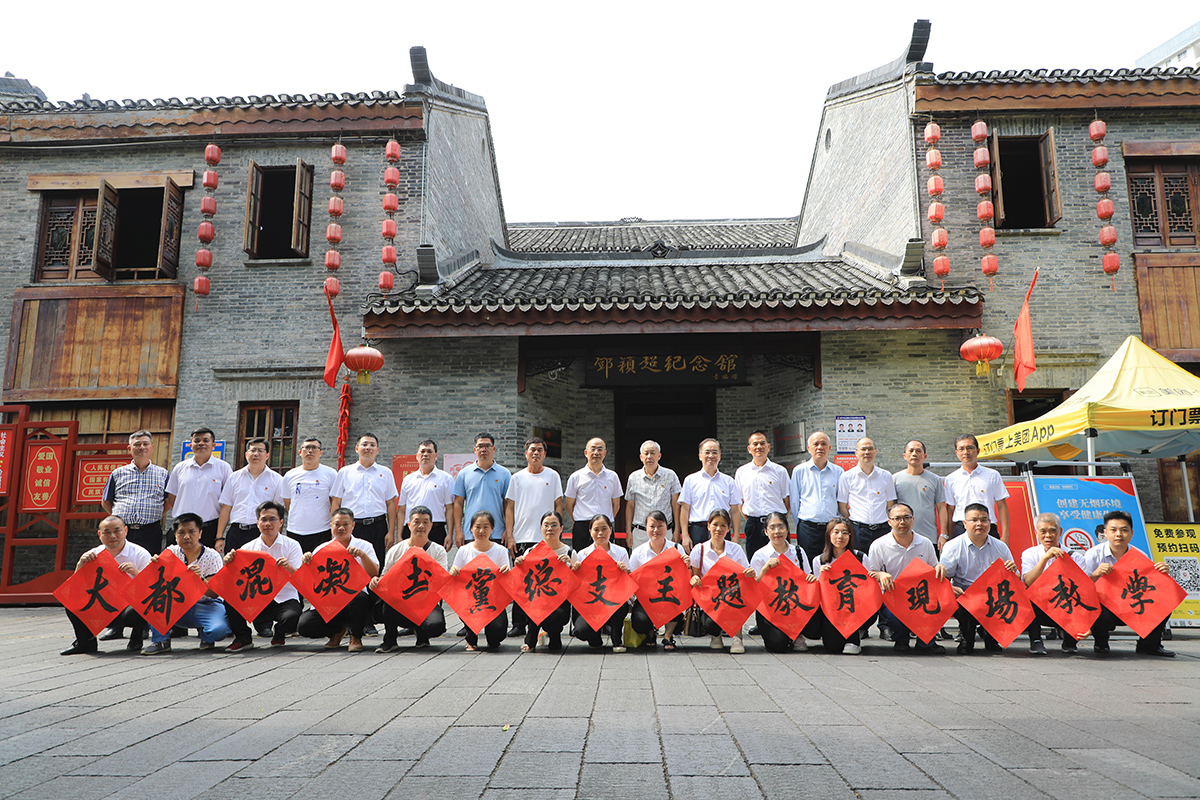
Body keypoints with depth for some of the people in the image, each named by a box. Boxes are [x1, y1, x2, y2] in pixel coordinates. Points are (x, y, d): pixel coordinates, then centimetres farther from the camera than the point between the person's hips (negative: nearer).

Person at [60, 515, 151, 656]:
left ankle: (136, 639, 0)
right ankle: (86, 642, 6)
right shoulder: (93, 555, 4)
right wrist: (81, 564, -17)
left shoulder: (140, 554, -7)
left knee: (134, 612, -37)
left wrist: (136, 573, -31)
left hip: (131, 604, -4)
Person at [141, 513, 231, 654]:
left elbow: (214, 593, -14)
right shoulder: (172, 552, 4)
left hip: (207, 605, -4)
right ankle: (161, 640, -9)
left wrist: (200, 578, -32)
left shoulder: (212, 556, -7)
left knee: (219, 629, -35)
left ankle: (206, 636, 5)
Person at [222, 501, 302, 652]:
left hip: (285, 599, -2)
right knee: (230, 599, -26)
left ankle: (279, 634, 7)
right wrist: (229, 563, -20)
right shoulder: (248, 548, 8)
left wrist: (289, 568, -27)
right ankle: (243, 638, 1)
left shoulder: (292, 545, 2)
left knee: (292, 617, -33)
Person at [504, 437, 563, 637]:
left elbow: (558, 506, 7)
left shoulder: (553, 476, 8)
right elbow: (509, 507, 8)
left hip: (546, 538, -1)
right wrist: (509, 535, -1)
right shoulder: (517, 477, 10)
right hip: (521, 538, 1)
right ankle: (519, 625, 10)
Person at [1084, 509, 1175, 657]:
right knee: (1101, 615, -38)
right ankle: (1101, 643, 0)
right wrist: (1095, 575, -30)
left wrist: (1163, 575, -18)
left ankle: (1148, 645, 8)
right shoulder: (1093, 555, -8)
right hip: (1103, 605, -4)